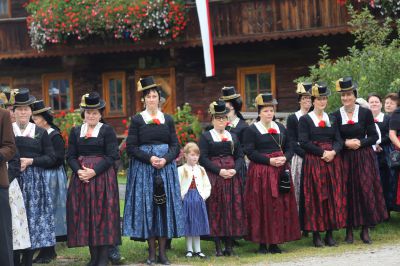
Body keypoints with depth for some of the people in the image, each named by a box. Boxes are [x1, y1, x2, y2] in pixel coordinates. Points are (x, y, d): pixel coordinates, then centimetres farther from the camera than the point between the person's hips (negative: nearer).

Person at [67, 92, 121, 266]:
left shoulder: (107, 131, 1)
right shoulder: (75, 131, 12)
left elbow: (112, 156, -6)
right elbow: (71, 156, 8)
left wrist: (94, 171, -17)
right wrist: (79, 170, -12)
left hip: (103, 177, -4)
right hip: (81, 178, 4)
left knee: (103, 215, -5)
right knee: (85, 216, 2)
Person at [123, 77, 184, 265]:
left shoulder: (168, 120, 9)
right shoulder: (137, 120, 1)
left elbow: (175, 146, 7)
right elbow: (131, 148, -3)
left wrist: (165, 159, -12)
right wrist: (149, 158, -15)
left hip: (166, 167, 2)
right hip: (143, 169, -2)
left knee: (165, 206, 0)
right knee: (147, 206, -3)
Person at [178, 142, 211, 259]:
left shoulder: (201, 170, 10)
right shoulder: (181, 170, -4)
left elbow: (207, 185, 12)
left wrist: (204, 196, -1)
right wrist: (181, 197, -13)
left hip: (199, 200, 4)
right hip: (186, 200, -4)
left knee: (197, 225, 7)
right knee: (188, 226, 2)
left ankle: (198, 250, 12)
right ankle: (189, 250, 10)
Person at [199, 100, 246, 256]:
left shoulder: (233, 136, 15)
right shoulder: (206, 136, 2)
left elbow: (240, 156, 12)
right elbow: (203, 158, -6)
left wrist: (235, 169, -8)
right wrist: (219, 171, -16)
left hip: (232, 177, 4)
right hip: (213, 178, -4)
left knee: (232, 209, 1)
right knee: (215, 210, -5)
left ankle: (229, 245, 6)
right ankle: (218, 247, -2)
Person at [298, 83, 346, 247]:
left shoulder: (332, 119, 15)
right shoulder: (305, 120, 1)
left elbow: (338, 140, 9)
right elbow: (304, 142, -8)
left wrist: (333, 152, -12)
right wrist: (322, 152, -15)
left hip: (333, 161, 4)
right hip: (313, 162, -4)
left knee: (333, 196, 1)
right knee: (316, 197, -4)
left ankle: (330, 234, 7)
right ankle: (316, 235, 1)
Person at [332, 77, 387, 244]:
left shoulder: (365, 113, 0)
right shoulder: (336, 115, 3)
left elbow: (374, 136, 1)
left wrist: (359, 142, -14)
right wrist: (346, 143, -12)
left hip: (364, 158, -1)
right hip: (345, 159, 1)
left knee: (366, 191, -3)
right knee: (347, 193, 0)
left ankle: (365, 230, 6)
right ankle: (349, 231, 9)